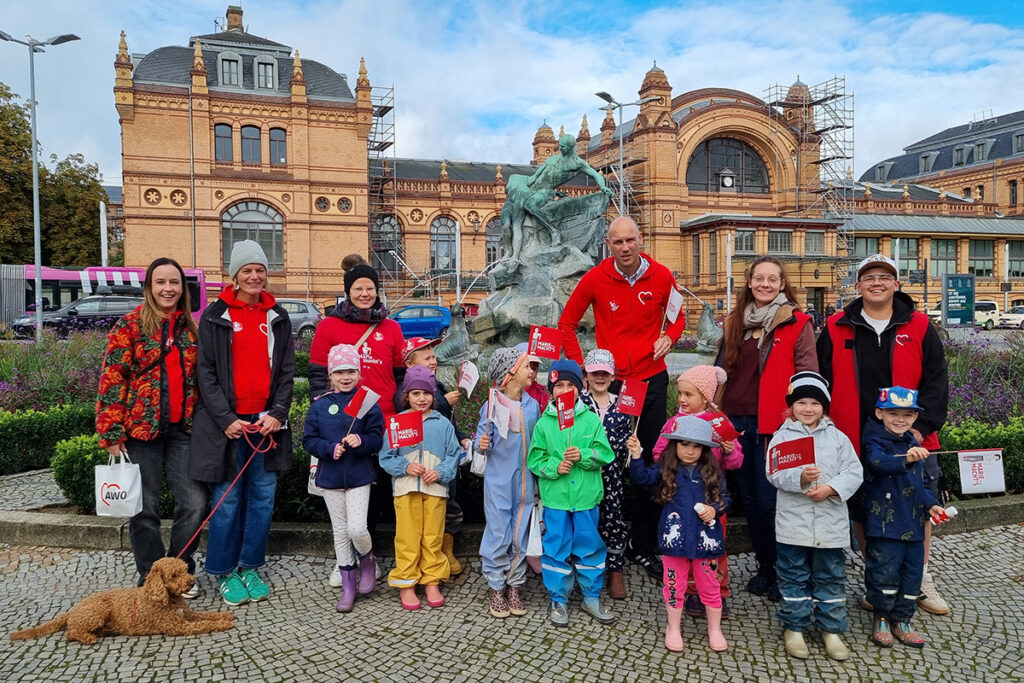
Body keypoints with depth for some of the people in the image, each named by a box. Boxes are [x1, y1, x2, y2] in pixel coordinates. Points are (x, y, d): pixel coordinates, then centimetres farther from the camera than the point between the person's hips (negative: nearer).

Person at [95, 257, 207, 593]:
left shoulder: (191, 328, 10)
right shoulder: (130, 325, -2)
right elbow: (112, 380, -6)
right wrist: (112, 433, -10)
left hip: (183, 429, 4)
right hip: (142, 428, -3)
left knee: (194, 503, 1)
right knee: (145, 507, 6)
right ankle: (151, 577, 21)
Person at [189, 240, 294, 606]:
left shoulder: (278, 317, 9)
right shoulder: (215, 316, 1)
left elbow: (287, 371, 8)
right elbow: (206, 373, -3)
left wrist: (277, 413, -5)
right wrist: (226, 419, -11)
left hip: (267, 421, 3)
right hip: (226, 422, -3)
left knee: (263, 497, 8)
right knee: (227, 501, 2)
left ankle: (250, 567, 23)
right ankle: (224, 573, 19)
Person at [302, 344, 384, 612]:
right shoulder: (320, 405, 0)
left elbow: (378, 437, -7)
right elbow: (309, 440, 0)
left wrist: (361, 441, -26)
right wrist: (330, 449, -16)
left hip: (359, 475, -2)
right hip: (330, 476, 3)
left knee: (356, 528, -11)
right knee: (340, 532, 11)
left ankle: (367, 560, 24)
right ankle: (348, 586, 24)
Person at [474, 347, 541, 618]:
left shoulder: (532, 405, 3)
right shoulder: (492, 405, -9)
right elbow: (482, 439, -5)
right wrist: (481, 445, -27)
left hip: (524, 479, 4)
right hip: (498, 479, -4)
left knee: (520, 534, 10)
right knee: (498, 533, 1)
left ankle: (514, 585, 24)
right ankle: (495, 587, 17)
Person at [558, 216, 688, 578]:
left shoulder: (661, 276, -2)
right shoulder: (596, 278, -5)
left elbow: (678, 317, 14)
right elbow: (567, 323, 4)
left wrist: (669, 336, -9)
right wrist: (580, 366, -3)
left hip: (652, 380, 1)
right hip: (609, 381, -1)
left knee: (649, 463, 6)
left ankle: (643, 545, 21)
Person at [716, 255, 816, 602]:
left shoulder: (797, 323, -2)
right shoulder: (735, 322, 12)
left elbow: (807, 376, -5)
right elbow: (722, 369, 18)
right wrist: (716, 412, 12)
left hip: (775, 424, -5)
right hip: (738, 421, 5)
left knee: (770, 499, -4)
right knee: (750, 497, 12)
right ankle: (764, 568, 27)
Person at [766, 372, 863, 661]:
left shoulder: (838, 437, 4)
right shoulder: (782, 436, -2)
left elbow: (854, 472, -2)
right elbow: (774, 473, -11)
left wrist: (830, 488, -17)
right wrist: (800, 478, -27)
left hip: (831, 522, 2)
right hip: (793, 522, -1)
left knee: (831, 577, 12)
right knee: (794, 577, 9)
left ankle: (832, 629, 25)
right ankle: (794, 627, 22)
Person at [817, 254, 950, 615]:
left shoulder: (918, 327, 2)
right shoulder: (836, 329, 1)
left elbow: (935, 381, -1)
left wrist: (923, 425, -13)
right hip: (855, 444, 0)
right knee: (862, 515, 9)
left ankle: (921, 580, 29)